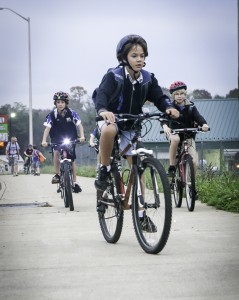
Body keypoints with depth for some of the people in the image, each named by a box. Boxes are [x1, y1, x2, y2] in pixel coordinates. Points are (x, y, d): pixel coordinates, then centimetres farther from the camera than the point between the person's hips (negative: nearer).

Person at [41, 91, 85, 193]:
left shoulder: (71, 113, -15)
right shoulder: (52, 114, -15)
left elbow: (79, 125, -19)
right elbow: (47, 128, -21)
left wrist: (82, 136, -36)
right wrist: (44, 140, -35)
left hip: (70, 139, 0)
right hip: (57, 139, 0)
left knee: (72, 160, 0)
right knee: (56, 152, -29)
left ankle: (75, 183, 9)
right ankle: (57, 175, -13)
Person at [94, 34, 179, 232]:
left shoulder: (148, 79, -6)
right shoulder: (114, 76, -18)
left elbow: (159, 96, -11)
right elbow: (102, 94, -33)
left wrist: (169, 107, -34)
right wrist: (103, 110, -55)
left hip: (131, 125, 4)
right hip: (111, 119, -3)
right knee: (109, 130, -42)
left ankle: (141, 213, 3)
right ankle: (104, 171, -19)